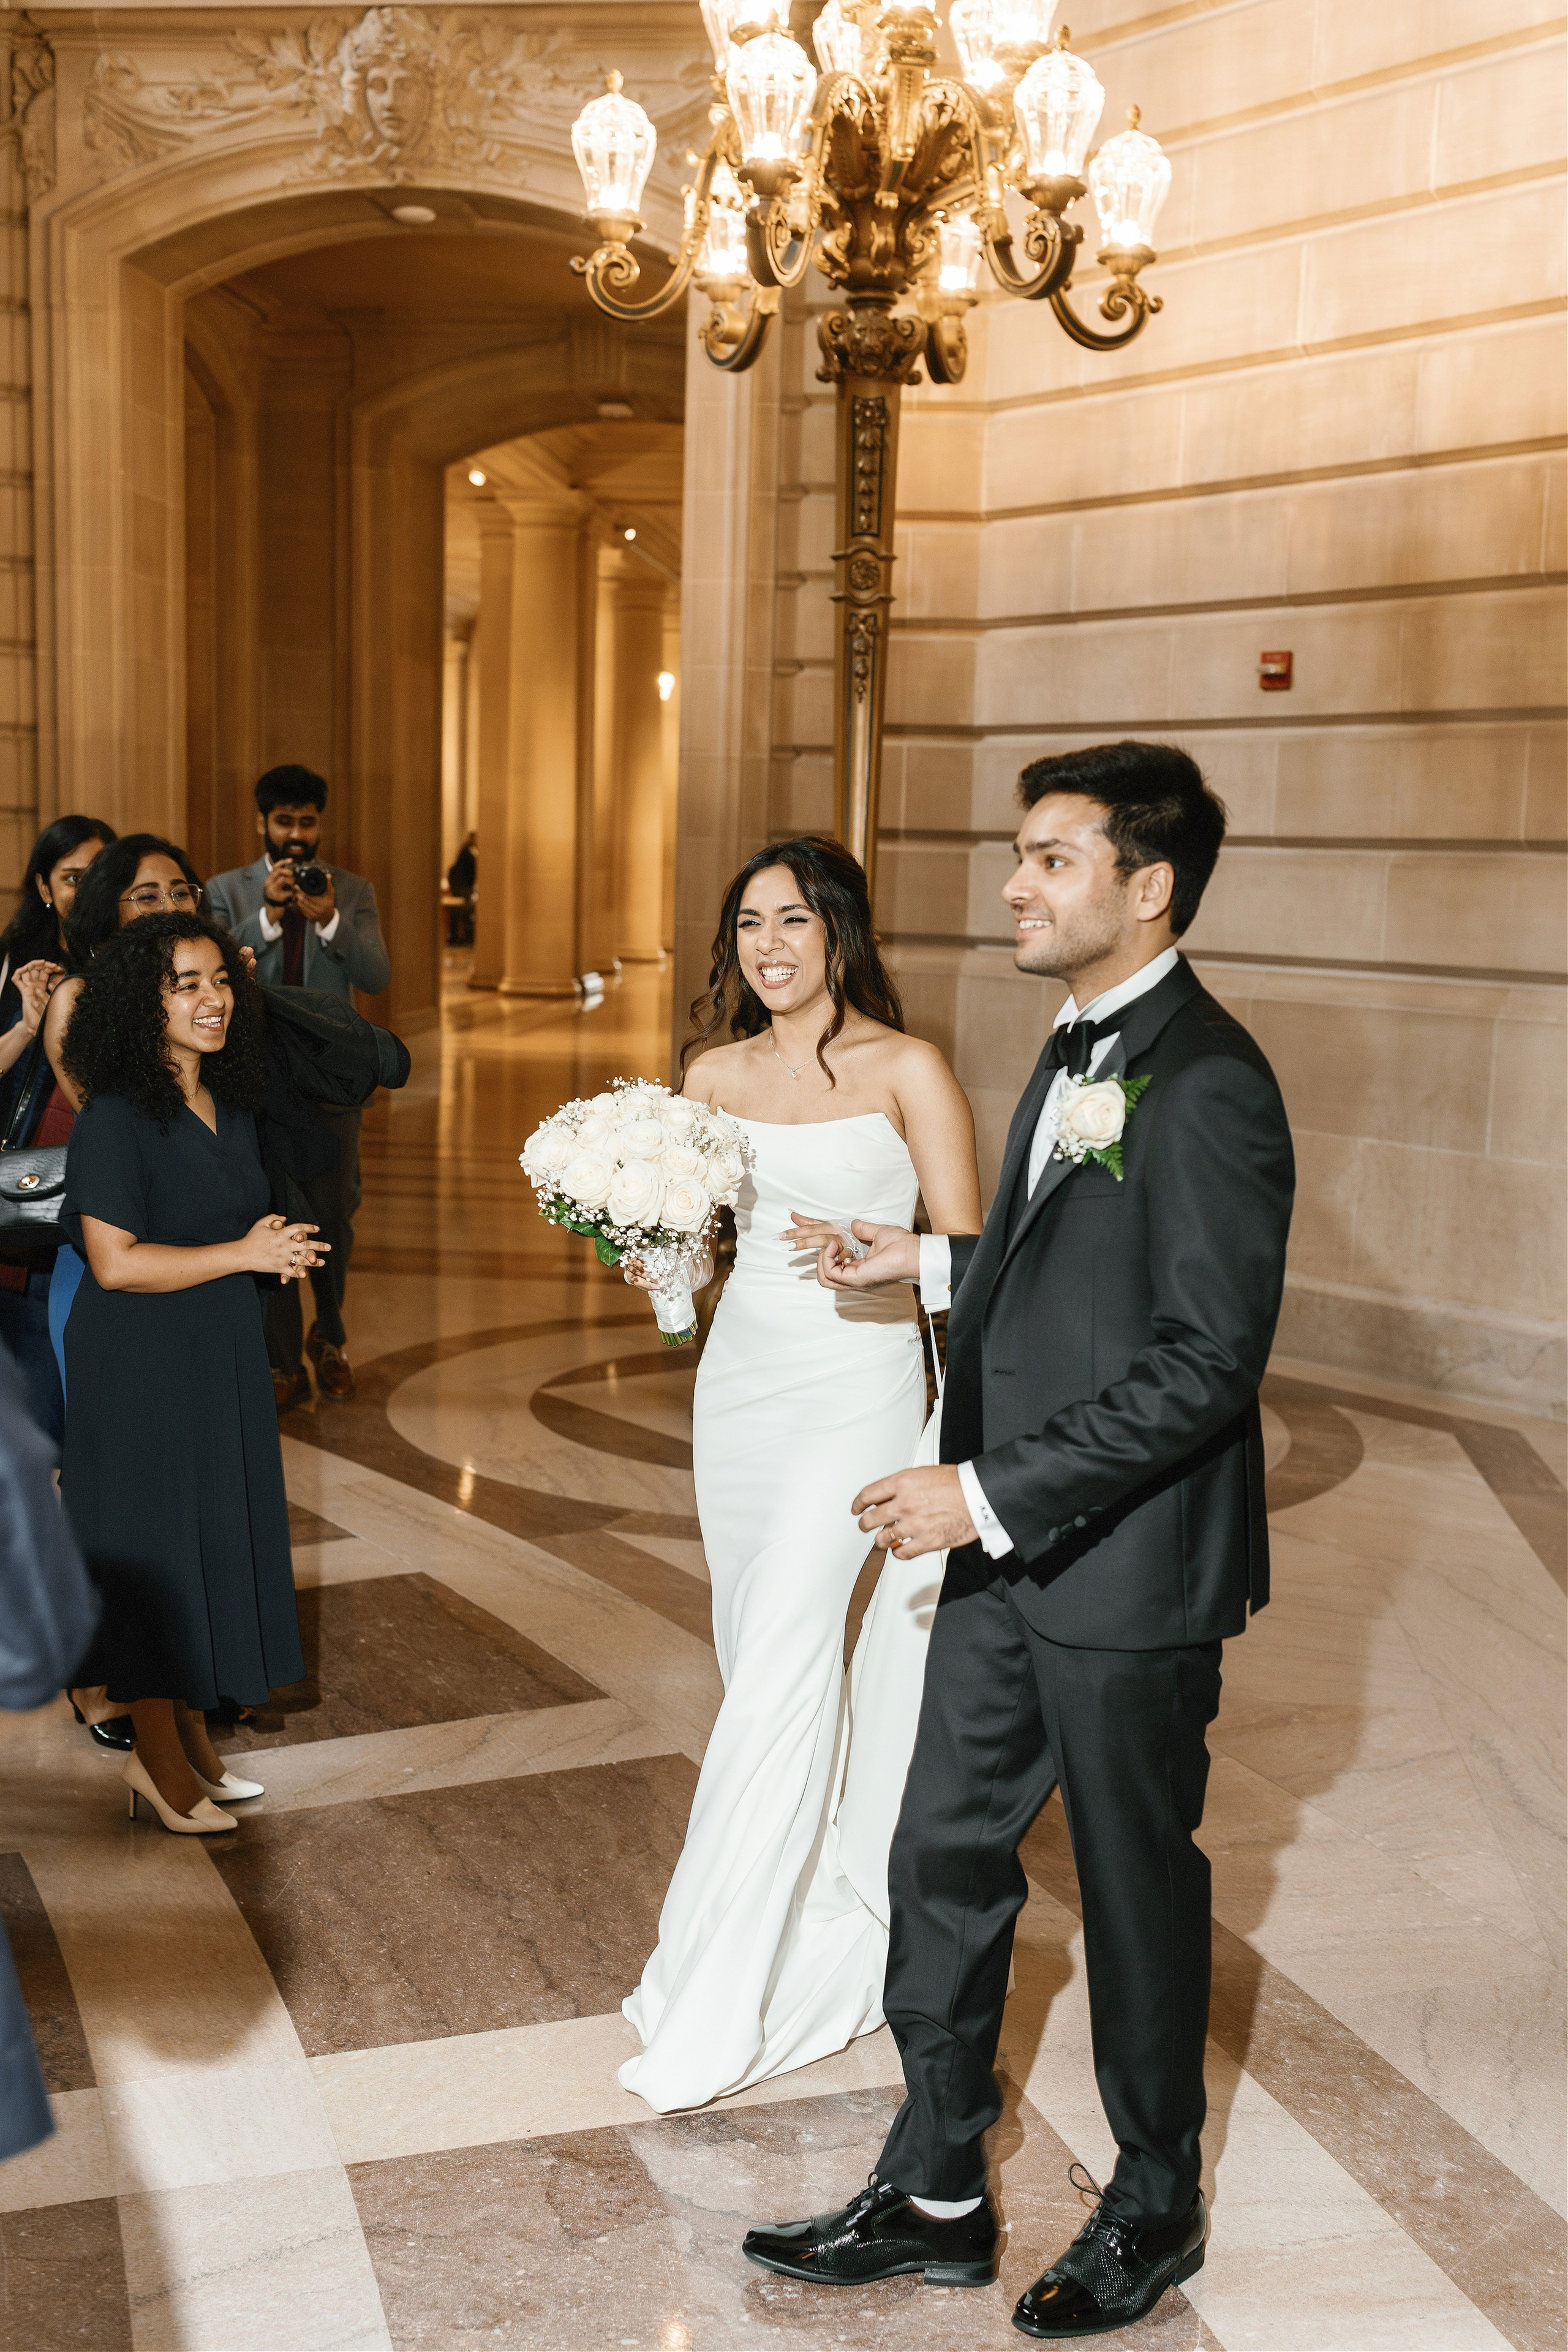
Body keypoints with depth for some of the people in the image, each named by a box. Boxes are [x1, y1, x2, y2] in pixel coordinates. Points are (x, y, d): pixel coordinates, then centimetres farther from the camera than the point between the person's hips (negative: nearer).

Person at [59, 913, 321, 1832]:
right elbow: (115, 1263, -22)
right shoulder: (116, 1117, -16)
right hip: (142, 1368, -8)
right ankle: (159, 1757, 16)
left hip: (225, 1360, 8)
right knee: (153, 1552, 2)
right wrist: (244, 1254, -17)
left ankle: (194, 1741, 26)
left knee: (219, 1541, 13)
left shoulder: (231, 1105, 8)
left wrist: (275, 1245, -1)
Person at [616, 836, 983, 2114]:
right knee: (767, 1660, 12)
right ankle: (832, 1918, 33)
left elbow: (968, 1252, -7)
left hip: (855, 1393, -6)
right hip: (741, 1375, 6)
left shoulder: (907, 1071, -7)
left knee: (776, 1675, -10)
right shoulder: (716, 1074, 8)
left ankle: (714, 2012, -2)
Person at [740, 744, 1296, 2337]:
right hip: (1009, 1554, 8)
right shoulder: (1075, 1052, 10)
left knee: (1138, 1889, 11)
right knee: (944, 1857, 13)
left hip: (1129, 1571, -8)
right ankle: (933, 2195, 31)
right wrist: (935, 1263, 13)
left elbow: (1209, 1357, -24)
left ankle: (1156, 2207, 34)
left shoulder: (1208, 1086, -20)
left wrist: (990, 1490, -23)